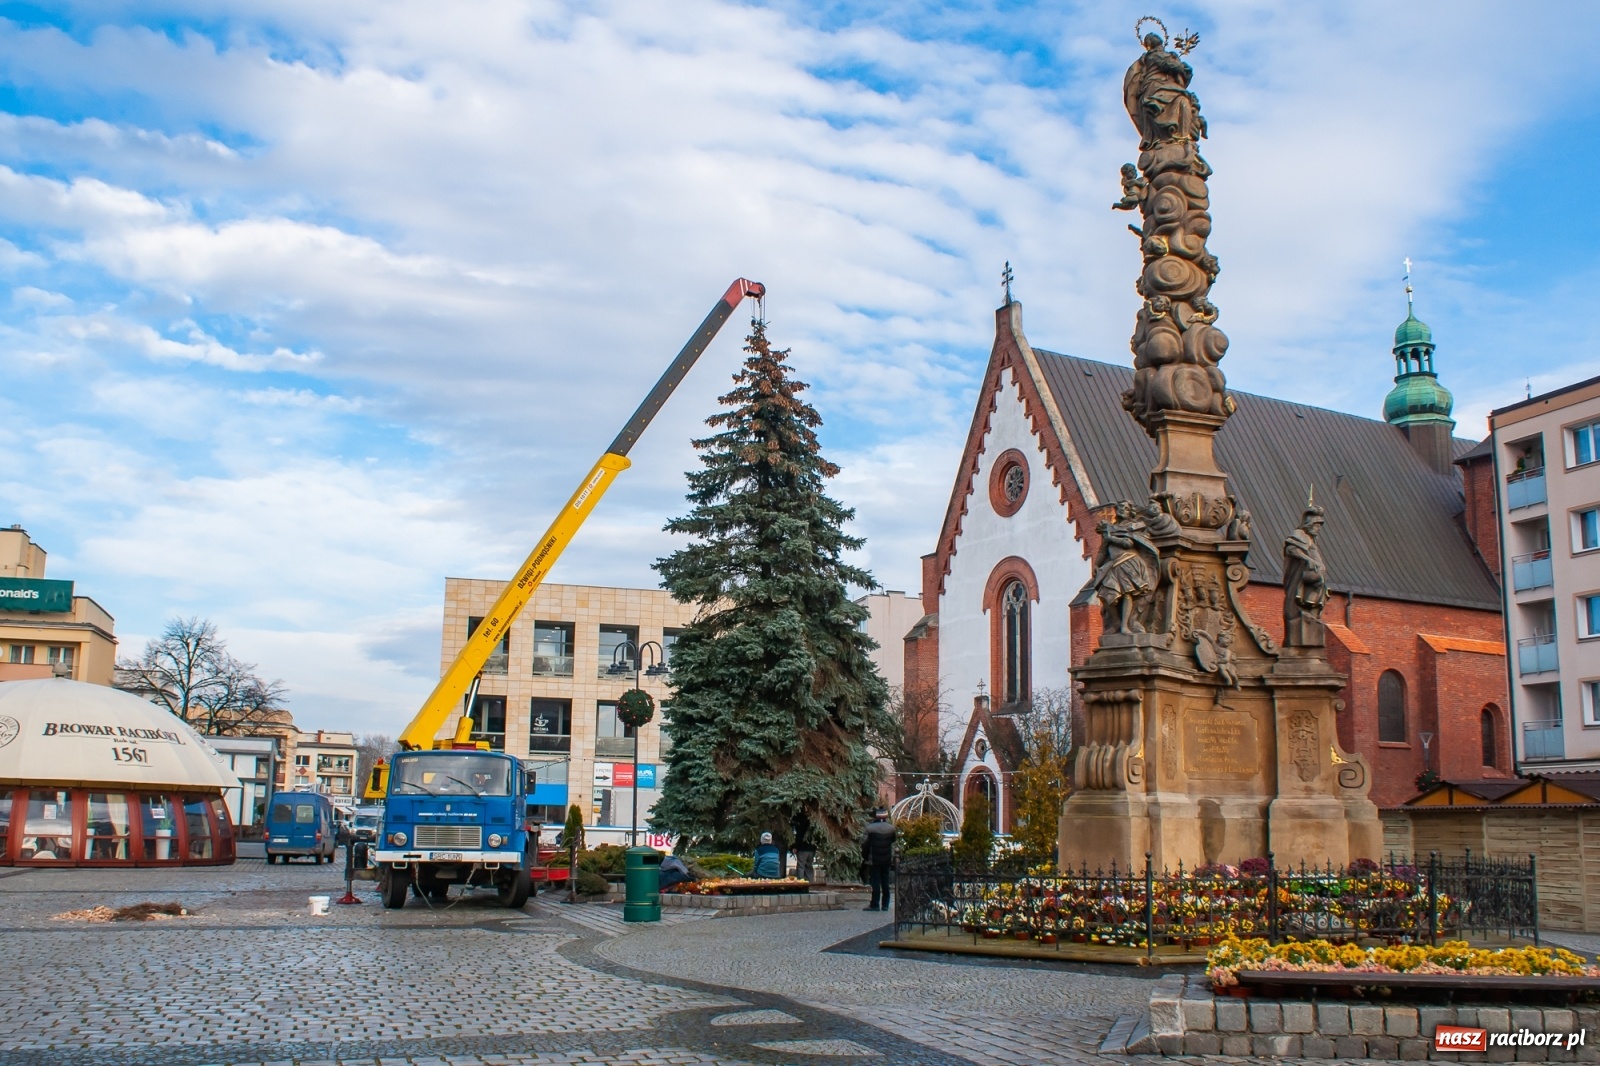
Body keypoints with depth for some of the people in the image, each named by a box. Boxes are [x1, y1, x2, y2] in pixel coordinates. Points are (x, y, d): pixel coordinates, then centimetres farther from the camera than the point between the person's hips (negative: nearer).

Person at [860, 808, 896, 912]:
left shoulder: (870, 828, -11)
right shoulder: (891, 828, -2)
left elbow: (864, 844, -8)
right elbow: (894, 841, 7)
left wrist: (864, 857, 3)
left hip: (874, 860, -3)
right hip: (887, 860, 3)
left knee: (875, 882, 0)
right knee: (885, 882, 10)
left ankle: (875, 904, 0)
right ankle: (885, 904, 14)